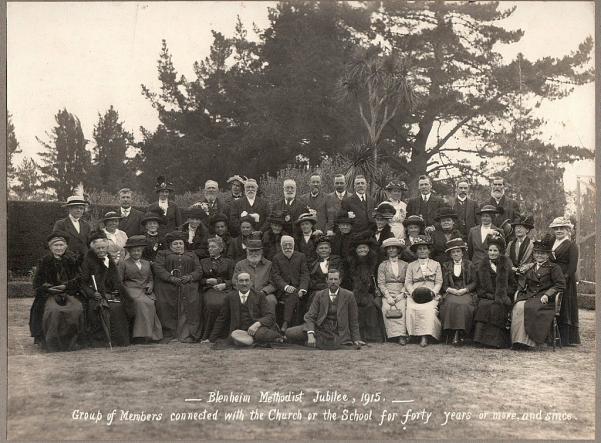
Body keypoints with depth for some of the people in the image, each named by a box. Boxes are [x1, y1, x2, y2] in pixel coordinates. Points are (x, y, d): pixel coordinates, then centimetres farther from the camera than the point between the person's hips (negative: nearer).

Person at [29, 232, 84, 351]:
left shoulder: (72, 260, 5)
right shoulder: (45, 261, 4)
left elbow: (78, 280, 1)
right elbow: (37, 284, 3)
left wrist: (65, 286, -15)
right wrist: (49, 288, -15)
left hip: (70, 293, 1)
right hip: (49, 295, -1)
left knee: (77, 310, -29)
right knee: (53, 311, -33)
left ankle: (72, 341, -13)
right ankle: (51, 342, -18)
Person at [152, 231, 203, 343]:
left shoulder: (191, 255, 26)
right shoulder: (162, 254, 19)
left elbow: (199, 270, 14)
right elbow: (158, 268, 3)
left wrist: (190, 277, -7)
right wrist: (171, 278, -11)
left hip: (188, 286, 1)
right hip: (168, 287, -1)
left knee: (191, 304, -22)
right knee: (166, 306, -22)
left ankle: (187, 335, -22)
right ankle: (170, 335, -17)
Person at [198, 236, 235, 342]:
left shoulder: (228, 262, 21)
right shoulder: (203, 262, 26)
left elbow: (232, 280, 11)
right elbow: (199, 279, 17)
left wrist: (224, 284, -8)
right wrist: (207, 281, -3)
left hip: (224, 289, -1)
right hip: (208, 289, 1)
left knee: (220, 303, -36)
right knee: (211, 303, -35)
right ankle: (206, 335, -29)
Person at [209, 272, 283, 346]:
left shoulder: (259, 296, 11)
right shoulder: (231, 297, 17)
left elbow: (270, 316, 0)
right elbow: (222, 319, 21)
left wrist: (257, 324, -20)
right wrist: (211, 339, 15)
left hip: (257, 329, -2)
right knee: (235, 335, -35)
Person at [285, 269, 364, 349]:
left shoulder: (348, 296, -1)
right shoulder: (319, 295, 5)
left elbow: (353, 320, 6)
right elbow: (310, 316, -2)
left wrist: (356, 339, 0)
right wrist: (310, 335, -19)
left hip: (338, 333, -1)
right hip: (320, 329, 1)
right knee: (290, 333, -18)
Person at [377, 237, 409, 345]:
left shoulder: (405, 265, 15)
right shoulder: (382, 265, 13)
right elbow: (381, 283, 5)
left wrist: (402, 294, -8)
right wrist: (388, 296, -9)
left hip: (401, 294, 0)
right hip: (387, 294, 0)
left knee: (401, 307, -30)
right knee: (387, 308, -30)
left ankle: (401, 335, -33)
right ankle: (400, 335, -32)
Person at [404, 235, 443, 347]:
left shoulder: (436, 264, 19)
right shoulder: (411, 265, 21)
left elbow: (439, 282, 10)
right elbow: (408, 282, 10)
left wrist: (433, 292, -9)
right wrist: (413, 292, -10)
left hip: (430, 295, -1)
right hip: (415, 295, 1)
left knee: (428, 309, -32)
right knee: (411, 309, -31)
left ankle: (425, 336, -32)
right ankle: (415, 334, -25)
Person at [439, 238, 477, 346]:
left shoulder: (469, 265, 12)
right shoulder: (446, 266, 16)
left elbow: (474, 282, 7)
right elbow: (444, 284, 11)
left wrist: (465, 289, -11)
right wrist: (450, 290, -11)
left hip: (466, 293, -1)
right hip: (451, 293, 1)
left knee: (463, 305, -33)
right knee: (450, 304, -32)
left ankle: (460, 334, -28)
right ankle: (453, 334, -29)